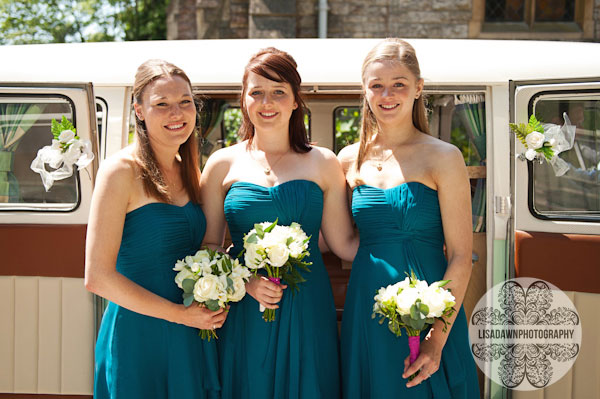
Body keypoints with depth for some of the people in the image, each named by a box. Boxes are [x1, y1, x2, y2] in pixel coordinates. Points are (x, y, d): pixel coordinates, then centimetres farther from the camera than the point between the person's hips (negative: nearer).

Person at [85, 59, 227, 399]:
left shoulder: (189, 170, 8)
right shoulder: (122, 170, -13)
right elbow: (98, 276, -17)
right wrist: (180, 314, -15)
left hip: (194, 337, 6)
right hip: (138, 337, -6)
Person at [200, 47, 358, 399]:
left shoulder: (323, 164, 4)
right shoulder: (223, 165, 4)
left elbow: (345, 244, 4)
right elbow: (209, 246, 5)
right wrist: (245, 281, -11)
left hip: (307, 311, 0)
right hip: (244, 314, 0)